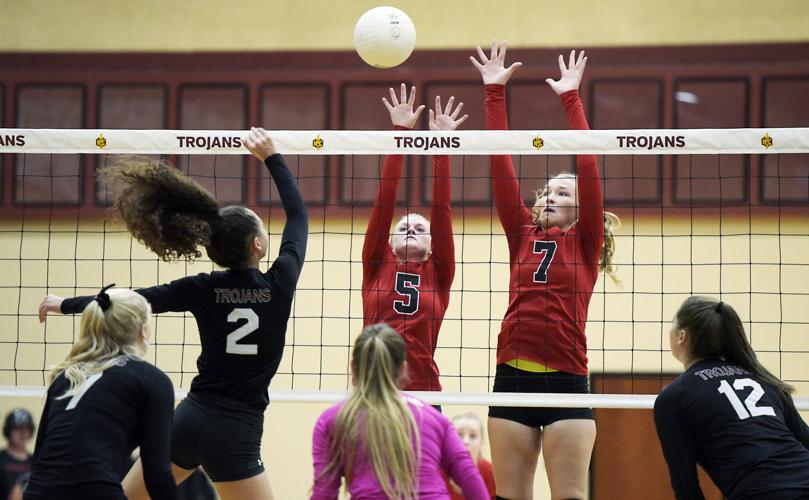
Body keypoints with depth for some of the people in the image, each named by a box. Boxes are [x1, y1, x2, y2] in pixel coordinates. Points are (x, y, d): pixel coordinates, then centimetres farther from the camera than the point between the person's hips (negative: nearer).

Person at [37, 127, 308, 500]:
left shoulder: (204, 290, -2)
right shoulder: (279, 284, -7)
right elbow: (298, 216, 7)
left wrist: (66, 305, 17)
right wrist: (270, 157, 13)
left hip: (190, 418, 3)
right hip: (237, 432, -3)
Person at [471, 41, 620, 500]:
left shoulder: (584, 242, 6)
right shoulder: (523, 237, 14)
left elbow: (588, 169, -3)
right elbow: (502, 167, 10)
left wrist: (571, 98, -5)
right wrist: (494, 92, 6)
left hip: (566, 380, -4)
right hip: (513, 376, 4)